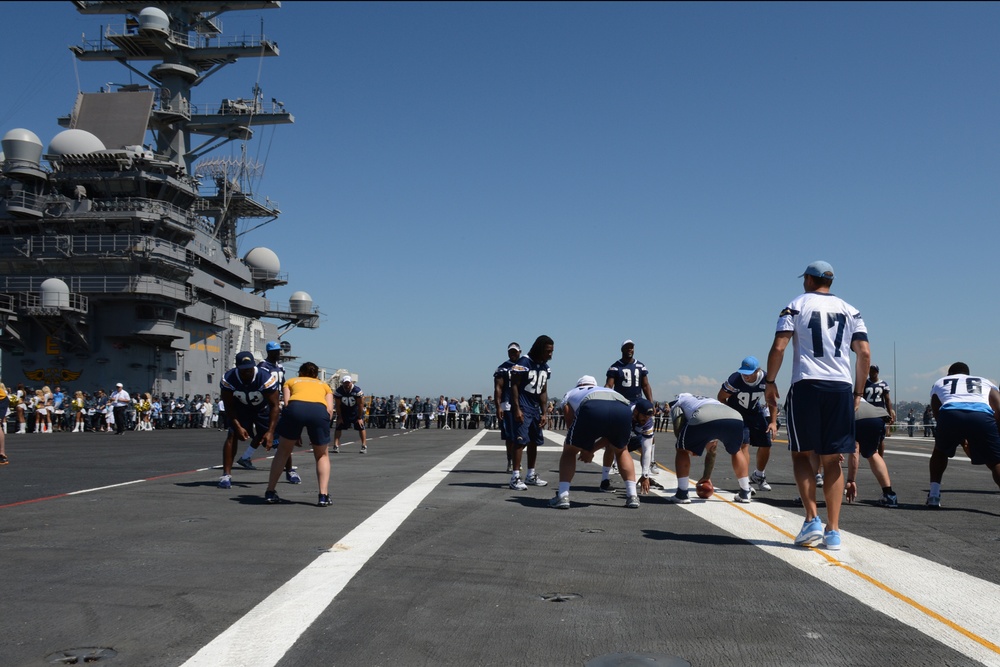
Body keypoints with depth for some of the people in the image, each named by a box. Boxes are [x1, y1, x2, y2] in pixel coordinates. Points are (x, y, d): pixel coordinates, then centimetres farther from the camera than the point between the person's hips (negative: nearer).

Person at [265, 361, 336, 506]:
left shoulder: (291, 381, 35)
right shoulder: (324, 385, 36)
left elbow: (287, 403, 17)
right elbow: (330, 410, 18)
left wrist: (294, 433, 21)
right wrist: (317, 433, 22)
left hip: (295, 407, 0)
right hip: (319, 410, 0)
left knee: (282, 452, 23)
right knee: (322, 455, 22)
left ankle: (270, 493, 26)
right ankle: (323, 496, 9)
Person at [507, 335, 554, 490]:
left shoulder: (545, 367, 10)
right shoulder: (524, 363, -13)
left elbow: (543, 392, 15)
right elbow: (514, 386, -13)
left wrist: (544, 413, 10)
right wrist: (517, 409, -18)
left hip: (535, 409, 8)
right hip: (522, 408, -8)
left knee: (534, 441, 12)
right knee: (521, 441, -12)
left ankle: (531, 475, 23)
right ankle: (515, 477, -10)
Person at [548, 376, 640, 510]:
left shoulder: (570, 394, 38)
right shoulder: (608, 390, 44)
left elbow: (571, 426, 31)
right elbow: (612, 434, 39)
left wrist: (585, 449, 44)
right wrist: (591, 450, 44)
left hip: (592, 409, -3)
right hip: (623, 410, 3)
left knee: (569, 452, 21)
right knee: (622, 451, 32)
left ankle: (563, 496, 10)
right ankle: (633, 496, 24)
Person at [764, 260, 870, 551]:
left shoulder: (797, 305, 5)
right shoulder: (849, 310, 15)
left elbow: (778, 347, -6)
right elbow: (865, 354, 6)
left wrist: (770, 382, 4)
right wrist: (859, 392, 14)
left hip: (807, 385, -3)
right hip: (841, 386, 3)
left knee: (801, 453, 8)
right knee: (832, 460, 6)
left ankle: (812, 519, -4)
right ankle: (833, 531, 5)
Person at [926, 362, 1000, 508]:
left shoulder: (939, 383, 38)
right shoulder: (987, 383, 37)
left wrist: (960, 439, 41)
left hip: (950, 413, 1)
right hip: (982, 415, -1)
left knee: (940, 450, 32)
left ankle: (933, 495, 26)